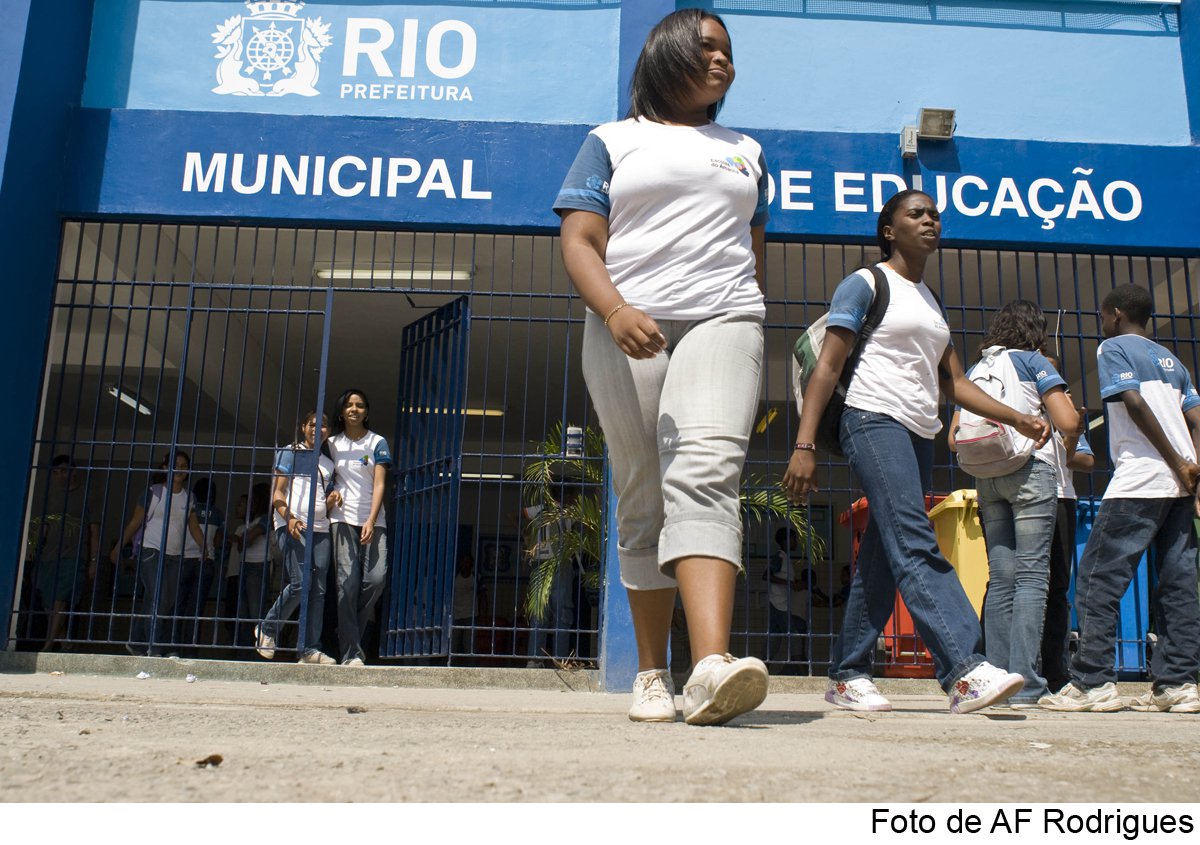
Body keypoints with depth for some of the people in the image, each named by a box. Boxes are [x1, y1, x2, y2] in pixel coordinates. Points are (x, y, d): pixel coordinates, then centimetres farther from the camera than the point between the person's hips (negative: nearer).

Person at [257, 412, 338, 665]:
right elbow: (277, 493, 0)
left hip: (320, 529, 5)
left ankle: (310, 649, -1)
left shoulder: (328, 463, 22)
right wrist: (290, 519, -17)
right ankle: (267, 630, 3)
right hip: (292, 525, -5)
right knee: (300, 583, -17)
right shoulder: (290, 453, 8)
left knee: (319, 589, -3)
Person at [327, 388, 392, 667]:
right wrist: (330, 494, -6)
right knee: (348, 582, -10)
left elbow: (379, 484, -1)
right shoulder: (332, 444, 11)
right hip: (343, 518, 0)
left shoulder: (377, 442, 6)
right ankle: (351, 652, -8)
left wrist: (371, 521, -12)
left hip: (373, 520, 0)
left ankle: (352, 635, 9)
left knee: (376, 577, -13)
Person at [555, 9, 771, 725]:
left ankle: (713, 667, -37)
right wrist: (616, 311, -16)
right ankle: (653, 674, 10)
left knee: (705, 476, -22)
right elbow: (579, 243, 3)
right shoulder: (612, 142, 15)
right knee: (642, 499, 0)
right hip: (628, 331, 0)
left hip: (722, 322, 1)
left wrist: (749, 333, 19)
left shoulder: (745, 151, 25)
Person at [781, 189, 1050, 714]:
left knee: (882, 560, 3)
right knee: (915, 544, -20)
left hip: (919, 435, 8)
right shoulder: (865, 284, 3)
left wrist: (1018, 419, 10)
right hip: (875, 421, -8)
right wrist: (804, 445, -15)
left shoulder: (930, 301, 24)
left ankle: (846, 676, 8)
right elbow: (827, 367, -5)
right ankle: (964, 672, -29)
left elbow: (955, 383, 23)